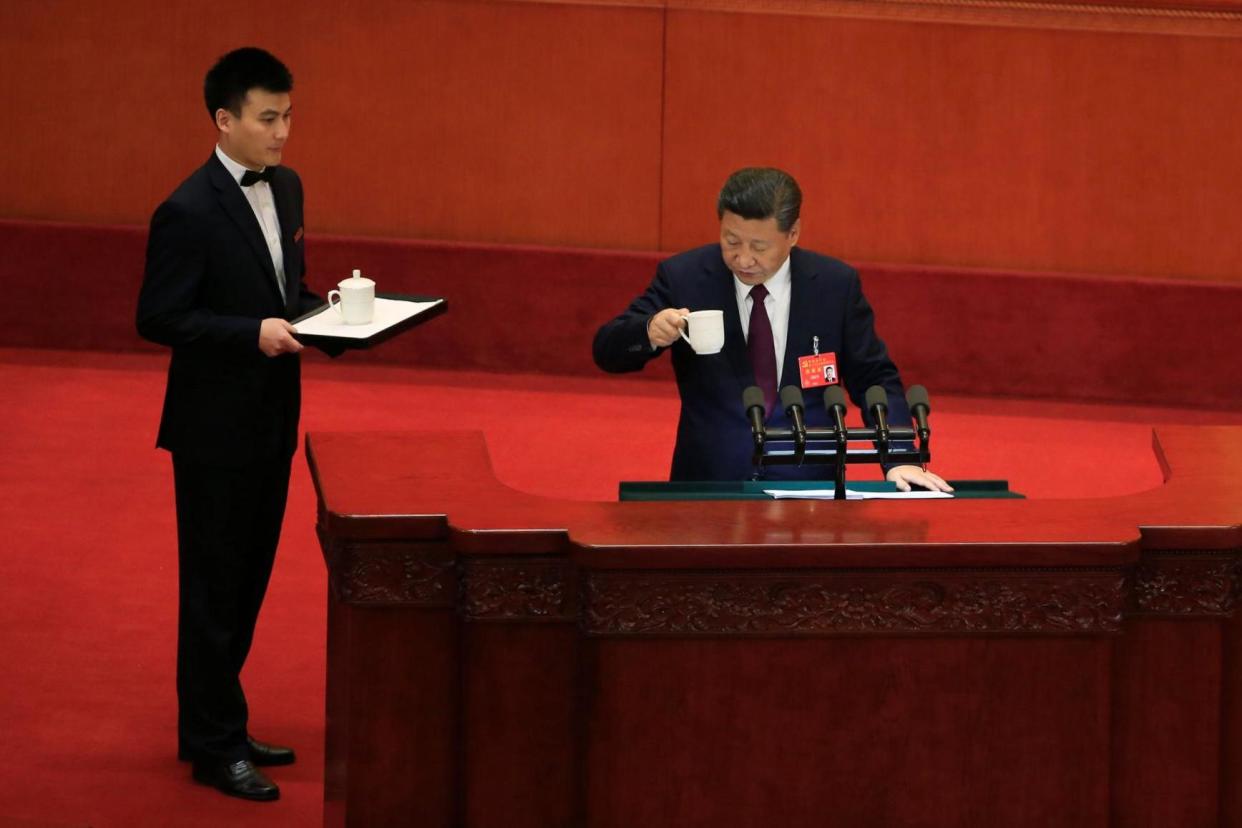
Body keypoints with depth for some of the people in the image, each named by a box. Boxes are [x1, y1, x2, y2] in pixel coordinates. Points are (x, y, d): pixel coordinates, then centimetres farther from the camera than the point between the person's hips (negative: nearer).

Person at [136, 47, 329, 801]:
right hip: (215, 428, -8)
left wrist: (322, 310, -1)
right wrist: (253, 333, -26)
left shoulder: (286, 188, 7)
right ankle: (214, 746, 9)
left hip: (272, 420, 8)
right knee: (214, 586, 1)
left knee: (248, 579, 15)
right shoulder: (189, 213, -18)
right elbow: (158, 318, -18)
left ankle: (214, 726, 27)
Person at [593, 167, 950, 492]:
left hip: (810, 486, 0)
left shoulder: (836, 285, 2)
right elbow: (607, 351, 2)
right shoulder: (683, 277, 0)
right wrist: (650, 331, -21)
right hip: (707, 487, 0)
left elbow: (875, 381, 8)